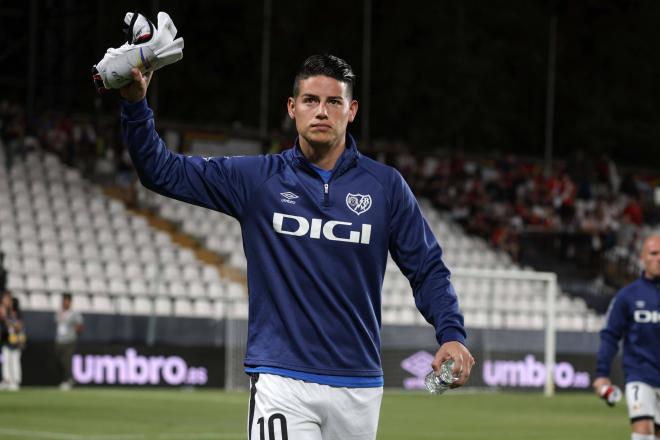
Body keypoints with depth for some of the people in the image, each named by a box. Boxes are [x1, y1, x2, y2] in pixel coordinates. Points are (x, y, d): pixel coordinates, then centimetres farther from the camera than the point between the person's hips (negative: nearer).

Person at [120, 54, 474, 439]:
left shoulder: (386, 186, 5)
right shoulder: (256, 179, 3)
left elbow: (427, 268, 7)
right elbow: (163, 171, 2)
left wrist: (451, 334, -10)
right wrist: (136, 104, -13)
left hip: (358, 387, 2)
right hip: (281, 382, -2)